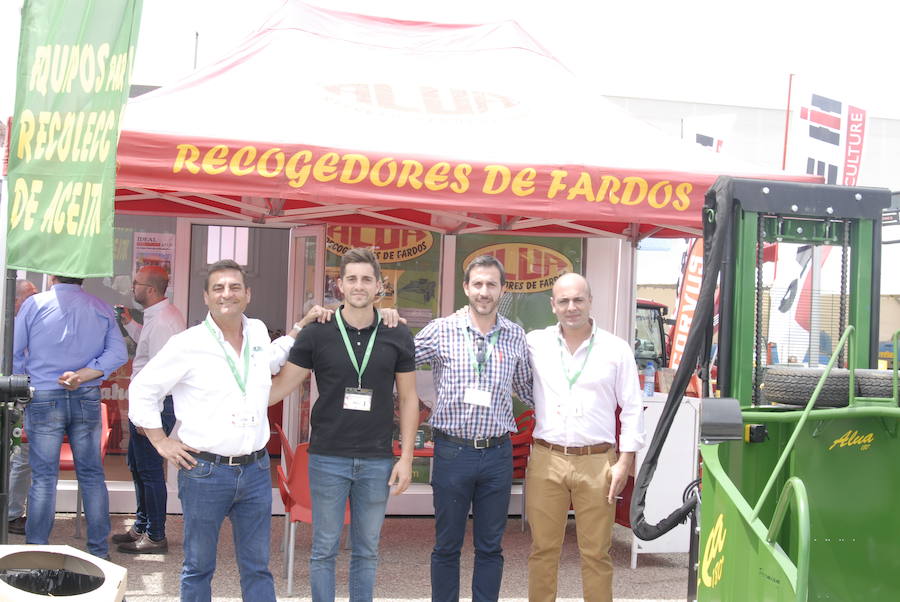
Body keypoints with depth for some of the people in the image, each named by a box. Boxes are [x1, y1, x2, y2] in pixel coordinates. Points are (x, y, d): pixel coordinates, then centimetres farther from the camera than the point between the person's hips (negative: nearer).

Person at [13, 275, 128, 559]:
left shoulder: (34, 304, -3)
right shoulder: (102, 309, 5)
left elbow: (13, 353, -1)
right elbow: (118, 352, -4)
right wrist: (82, 375, -9)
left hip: (43, 399, -2)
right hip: (87, 399, 2)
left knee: (43, 477, 3)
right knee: (92, 475, 8)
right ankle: (99, 549, 13)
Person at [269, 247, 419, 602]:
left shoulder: (397, 336, 1)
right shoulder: (316, 334, -3)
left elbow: (408, 398, 5)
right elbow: (282, 385, 0)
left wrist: (406, 457, 0)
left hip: (377, 461, 1)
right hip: (328, 458, -1)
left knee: (366, 550, 12)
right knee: (324, 549, 8)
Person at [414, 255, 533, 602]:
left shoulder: (515, 336, 5)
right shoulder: (440, 331, -4)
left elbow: (527, 389, 17)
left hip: (498, 453, 2)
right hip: (452, 451, -2)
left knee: (491, 547, 10)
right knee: (447, 545, 9)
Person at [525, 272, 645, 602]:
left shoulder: (617, 349, 3)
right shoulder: (535, 343, 4)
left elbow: (632, 409, 5)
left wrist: (626, 461, -1)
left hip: (597, 462, -1)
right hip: (546, 460, 1)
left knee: (596, 553, 4)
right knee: (543, 550, 7)